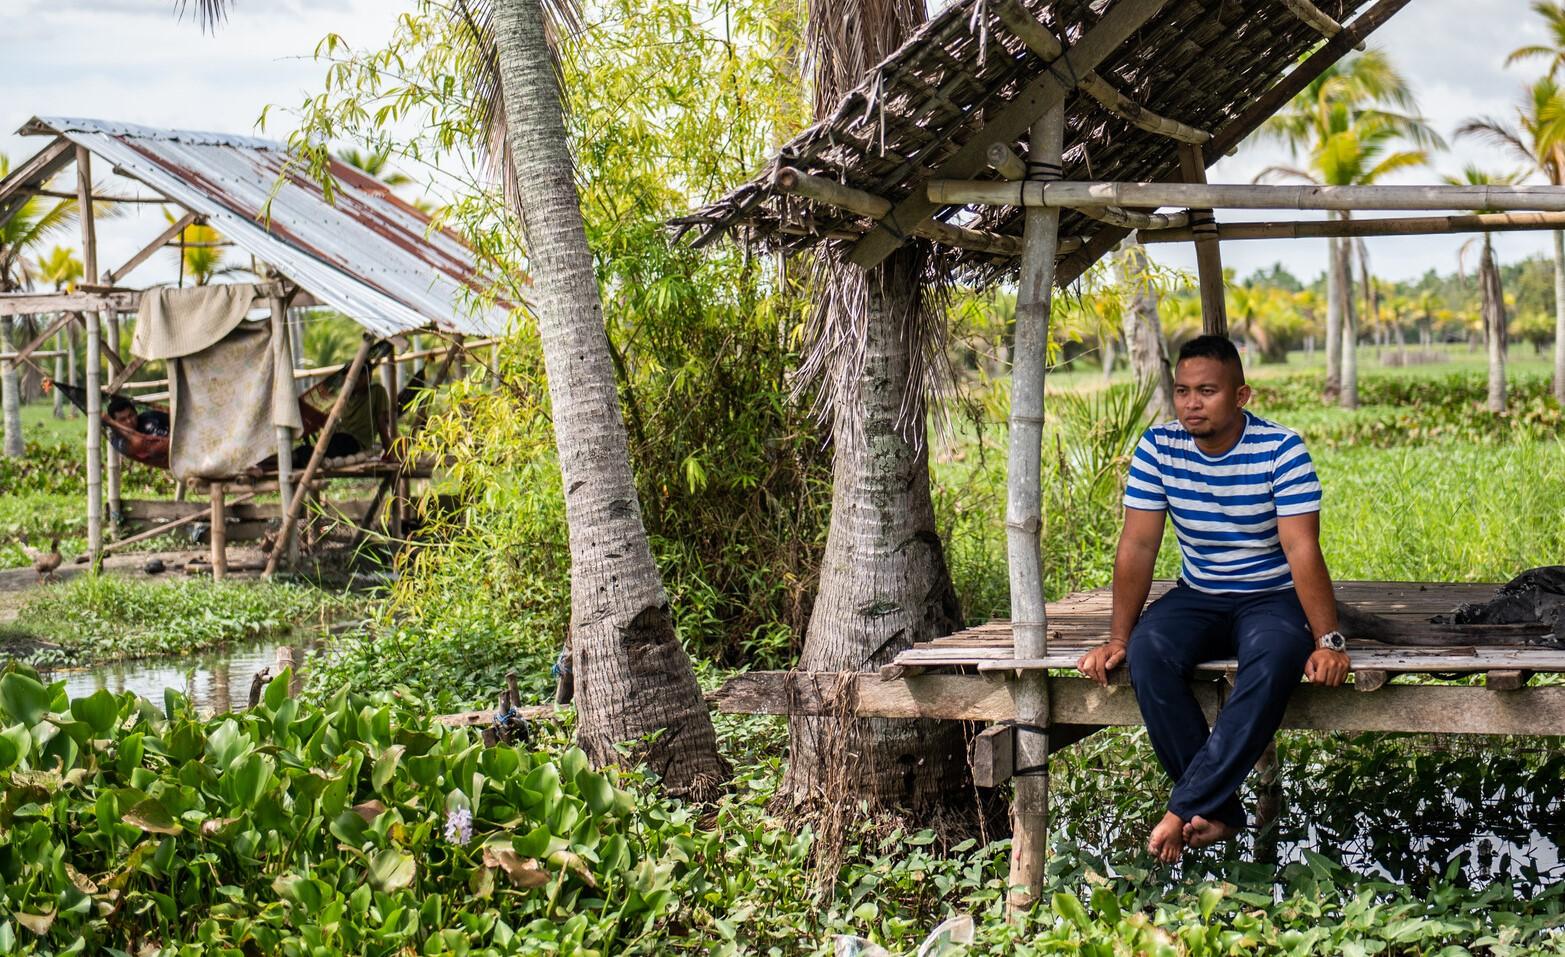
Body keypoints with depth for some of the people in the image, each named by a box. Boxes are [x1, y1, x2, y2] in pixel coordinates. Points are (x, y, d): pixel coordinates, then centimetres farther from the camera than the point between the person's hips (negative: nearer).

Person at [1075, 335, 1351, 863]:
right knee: (1148, 652, -30)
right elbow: (1137, 546, -4)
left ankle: (1186, 808, -30)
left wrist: (1329, 641, -29)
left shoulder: (1281, 450, -14)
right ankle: (1220, 812, -23)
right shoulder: (1159, 447, -5)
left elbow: (1302, 550, -20)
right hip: (1197, 597, 3)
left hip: (1272, 598, -3)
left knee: (1274, 659, -38)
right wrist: (1118, 639, -11)